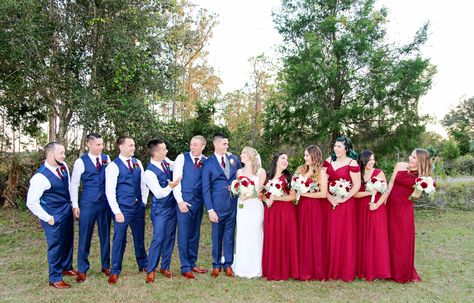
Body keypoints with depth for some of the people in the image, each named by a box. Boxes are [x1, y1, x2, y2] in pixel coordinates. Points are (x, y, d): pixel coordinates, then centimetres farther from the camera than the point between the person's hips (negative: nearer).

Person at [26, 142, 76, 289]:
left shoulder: (63, 166, -5)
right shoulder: (41, 177, -25)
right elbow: (31, 202, -19)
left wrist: (72, 204, 12)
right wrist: (47, 218, -14)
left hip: (67, 211, 7)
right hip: (55, 216, -7)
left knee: (68, 241, 20)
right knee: (56, 245, 5)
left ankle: (66, 267, 43)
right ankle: (55, 278, 24)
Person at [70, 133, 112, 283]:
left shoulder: (106, 158, 3)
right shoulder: (81, 162, -6)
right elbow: (74, 184, -2)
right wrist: (75, 205, -4)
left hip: (106, 202, 3)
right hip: (88, 203, -3)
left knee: (105, 235, 12)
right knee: (85, 236, 5)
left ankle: (106, 266, 27)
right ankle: (82, 269, 21)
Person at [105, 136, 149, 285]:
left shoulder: (137, 163, 7)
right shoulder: (113, 166, -9)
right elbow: (109, 191, -11)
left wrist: (144, 201, 8)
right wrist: (117, 212, -13)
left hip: (139, 207, 5)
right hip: (123, 208, -5)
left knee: (139, 238, 17)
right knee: (119, 239, 2)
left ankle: (143, 265, 34)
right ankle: (115, 271, 18)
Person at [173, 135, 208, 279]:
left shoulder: (206, 161, 5)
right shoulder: (182, 158, -1)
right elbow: (176, 180, -5)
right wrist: (180, 200, -9)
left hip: (198, 201, 3)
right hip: (184, 201, -3)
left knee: (195, 234, 12)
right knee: (183, 234, 0)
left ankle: (192, 263, 25)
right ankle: (185, 268, 9)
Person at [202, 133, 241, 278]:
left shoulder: (234, 159, 7)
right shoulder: (208, 163, -3)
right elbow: (205, 188, -5)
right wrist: (210, 209, -11)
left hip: (234, 203, 3)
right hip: (218, 205, -2)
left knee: (230, 235, 11)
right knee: (217, 236, 8)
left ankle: (228, 264, 23)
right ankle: (216, 265, 23)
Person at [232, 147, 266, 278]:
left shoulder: (260, 171, 2)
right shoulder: (239, 172, 13)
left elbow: (260, 190, 0)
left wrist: (248, 195, -12)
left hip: (255, 206, -3)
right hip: (241, 207, 3)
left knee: (254, 237, -1)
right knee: (242, 237, 4)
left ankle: (254, 269, 10)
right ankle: (242, 268, 15)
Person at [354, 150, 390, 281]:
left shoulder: (379, 173, 0)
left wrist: (377, 204, -13)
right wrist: (369, 192, -16)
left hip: (377, 209, -1)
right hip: (361, 210, 1)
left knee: (377, 238, 0)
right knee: (362, 238, 4)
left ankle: (377, 269, 12)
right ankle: (363, 269, 14)